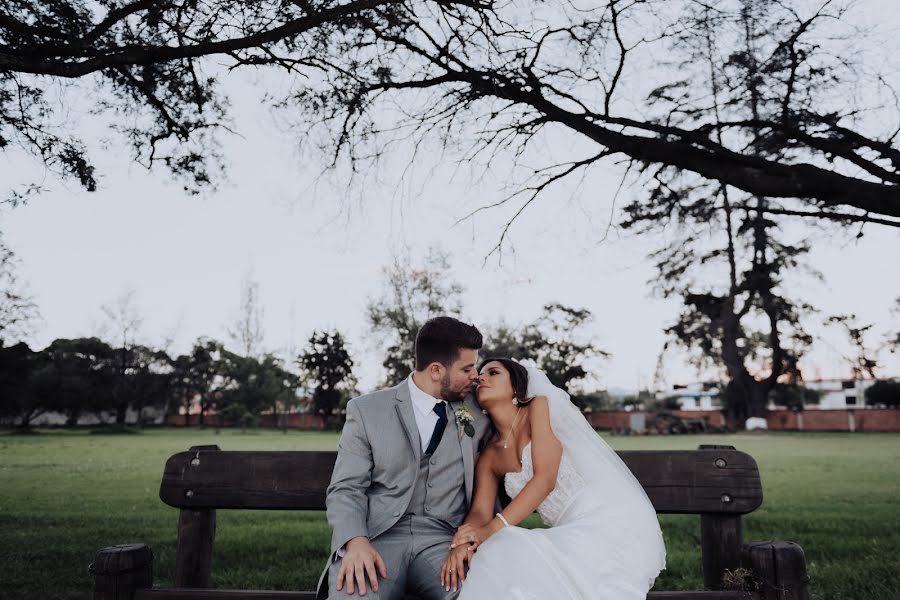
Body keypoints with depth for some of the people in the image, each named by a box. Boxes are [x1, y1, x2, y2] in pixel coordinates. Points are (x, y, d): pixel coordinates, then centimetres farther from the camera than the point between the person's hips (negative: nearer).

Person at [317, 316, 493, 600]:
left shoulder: (476, 413, 10)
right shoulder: (366, 410, 1)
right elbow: (345, 489, -1)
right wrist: (356, 542, -20)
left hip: (441, 540, 3)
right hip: (378, 536, -2)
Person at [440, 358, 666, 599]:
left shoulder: (541, 406, -2)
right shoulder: (488, 457, 15)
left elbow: (545, 479, -12)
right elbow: (480, 512, 5)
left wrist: (493, 528, -21)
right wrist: (462, 542, -20)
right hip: (572, 532, 5)